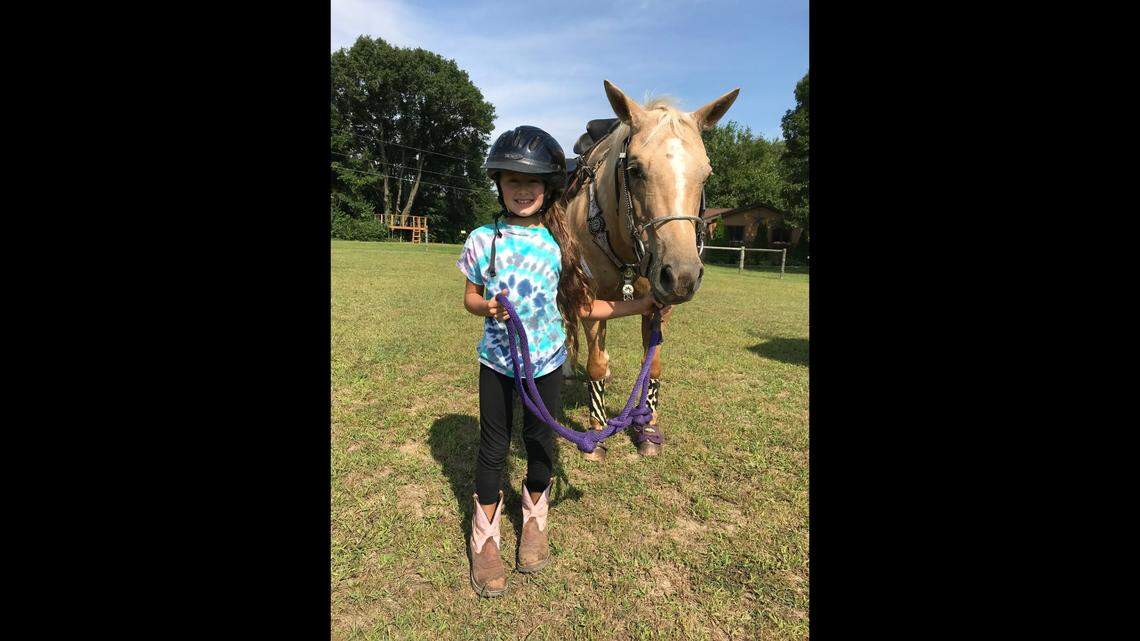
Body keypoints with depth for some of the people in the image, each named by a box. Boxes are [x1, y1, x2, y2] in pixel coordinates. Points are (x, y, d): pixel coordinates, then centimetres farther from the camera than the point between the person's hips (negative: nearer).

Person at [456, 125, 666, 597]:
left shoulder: (560, 242, -4)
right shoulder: (483, 239, -6)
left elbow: (579, 305, -1)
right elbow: (471, 297, 1)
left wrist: (639, 306, -8)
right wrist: (487, 306, -22)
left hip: (546, 359, 1)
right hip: (497, 358, -1)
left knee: (541, 440, 13)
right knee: (493, 444, 9)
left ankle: (534, 521, 40)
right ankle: (485, 537, 31)